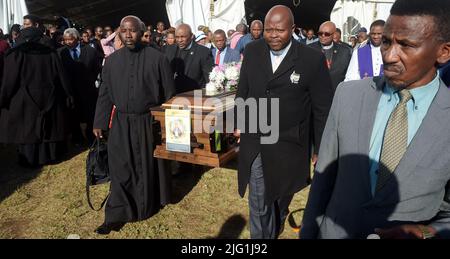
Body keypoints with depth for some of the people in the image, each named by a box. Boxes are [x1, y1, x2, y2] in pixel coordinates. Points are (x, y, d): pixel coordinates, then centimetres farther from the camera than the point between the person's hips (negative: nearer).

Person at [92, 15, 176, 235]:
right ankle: (117, 214, 15)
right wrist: (99, 123, 7)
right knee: (120, 168, 4)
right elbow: (105, 93, 8)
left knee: (148, 166, 12)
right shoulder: (112, 60, 3)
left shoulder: (157, 58, -6)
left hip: (149, 122, -2)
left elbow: (168, 93, -3)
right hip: (120, 123, 2)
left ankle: (147, 206, 31)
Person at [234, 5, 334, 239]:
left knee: (280, 198, 21)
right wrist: (239, 123, 12)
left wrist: (322, 151, -3)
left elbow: (322, 110, -7)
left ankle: (274, 230, 50)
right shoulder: (252, 51, -2)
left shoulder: (313, 59, -12)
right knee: (258, 204, 4)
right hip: (254, 143, 2)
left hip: (287, 146, -1)